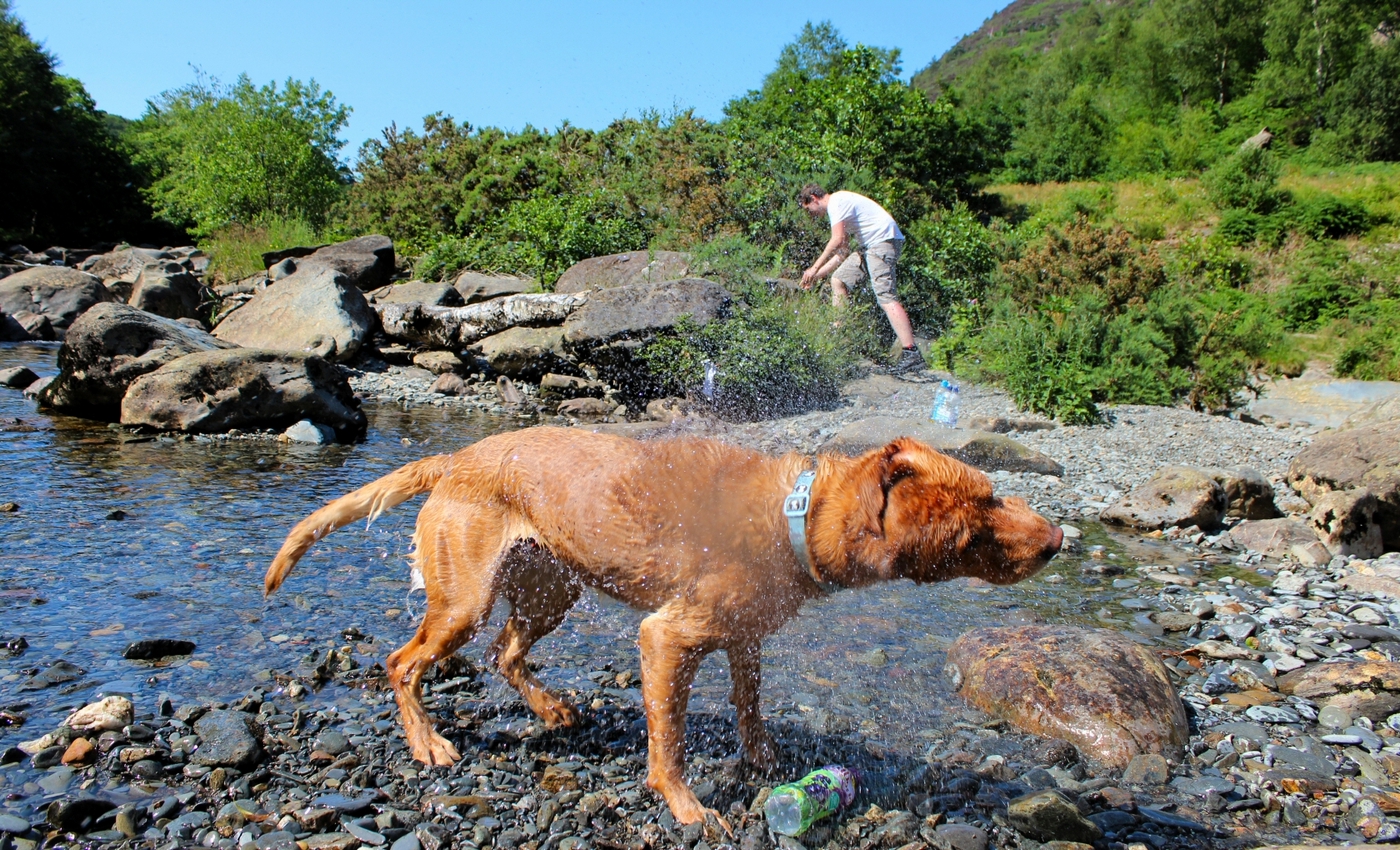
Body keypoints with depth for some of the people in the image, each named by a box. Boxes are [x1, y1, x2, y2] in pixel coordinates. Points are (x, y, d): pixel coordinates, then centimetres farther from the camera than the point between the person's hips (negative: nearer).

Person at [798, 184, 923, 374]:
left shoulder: (836, 202, -7)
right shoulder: (838, 204, 24)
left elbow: (837, 240, -18)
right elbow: (843, 252, 23)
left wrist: (815, 268, -12)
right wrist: (817, 276, 21)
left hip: (884, 240, -11)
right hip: (871, 245, 11)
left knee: (885, 295, -21)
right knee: (838, 280, 15)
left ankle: (911, 354, -30)